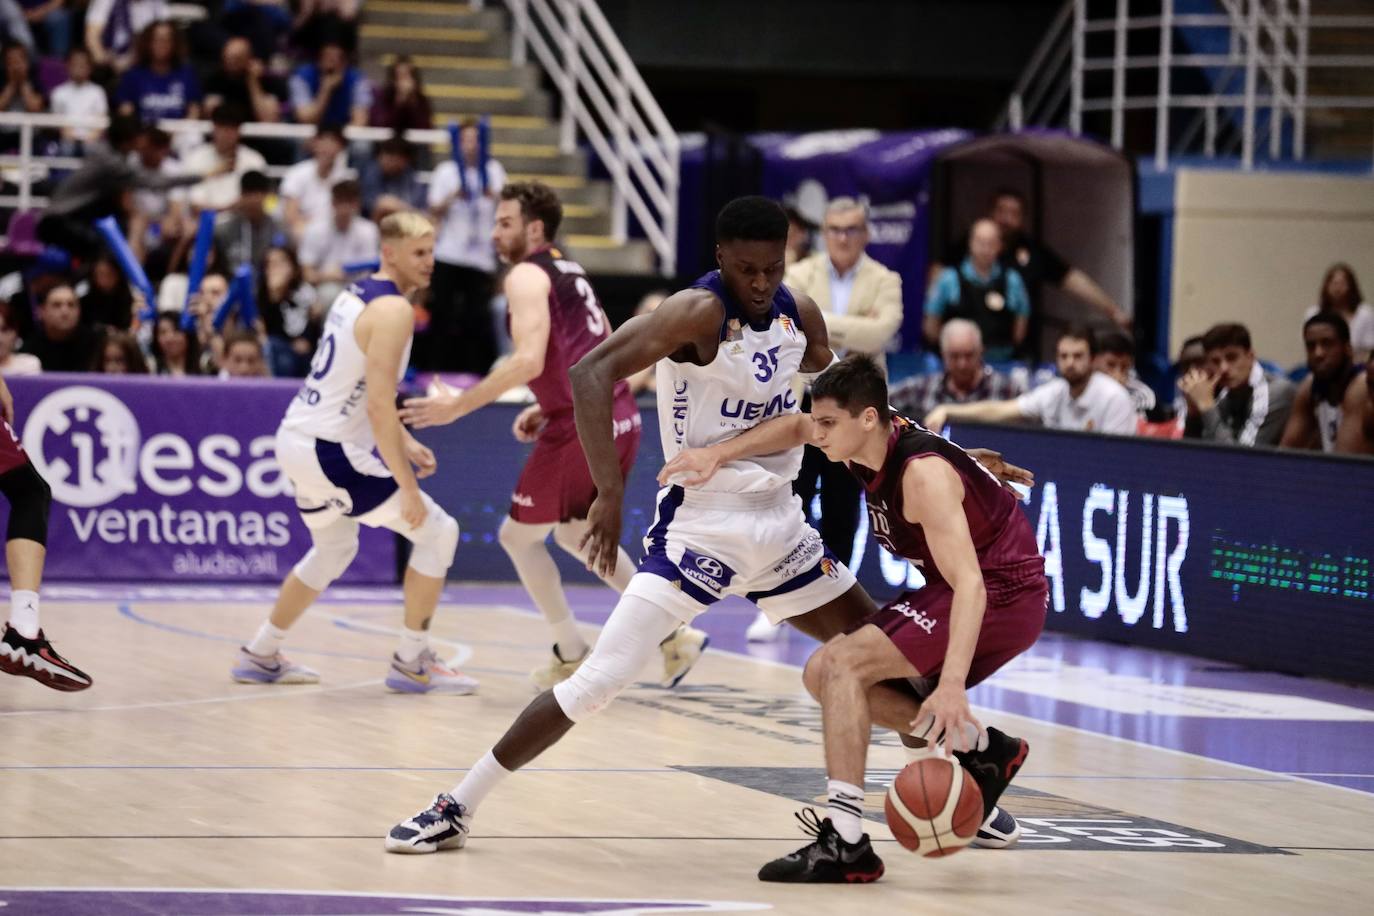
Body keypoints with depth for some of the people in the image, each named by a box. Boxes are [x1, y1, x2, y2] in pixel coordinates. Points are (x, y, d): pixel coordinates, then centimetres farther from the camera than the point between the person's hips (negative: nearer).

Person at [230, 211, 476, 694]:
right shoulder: (394, 310, -17)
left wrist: (403, 441, 19)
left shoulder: (355, 294, 13)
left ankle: (260, 655, 34)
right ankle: (411, 663, 3)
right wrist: (406, 484, -19)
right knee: (436, 530, -2)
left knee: (333, 549, 29)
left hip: (295, 438, 10)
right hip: (329, 450, -10)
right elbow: (379, 405, -23)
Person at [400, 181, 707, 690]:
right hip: (620, 419, 9)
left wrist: (458, 406, -16)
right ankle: (672, 634, 19)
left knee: (518, 536, 9)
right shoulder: (569, 273, 21)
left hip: (581, 428, -9)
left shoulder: (527, 276, -7)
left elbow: (528, 360, -21)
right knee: (575, 534, 26)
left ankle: (572, 657, 13)